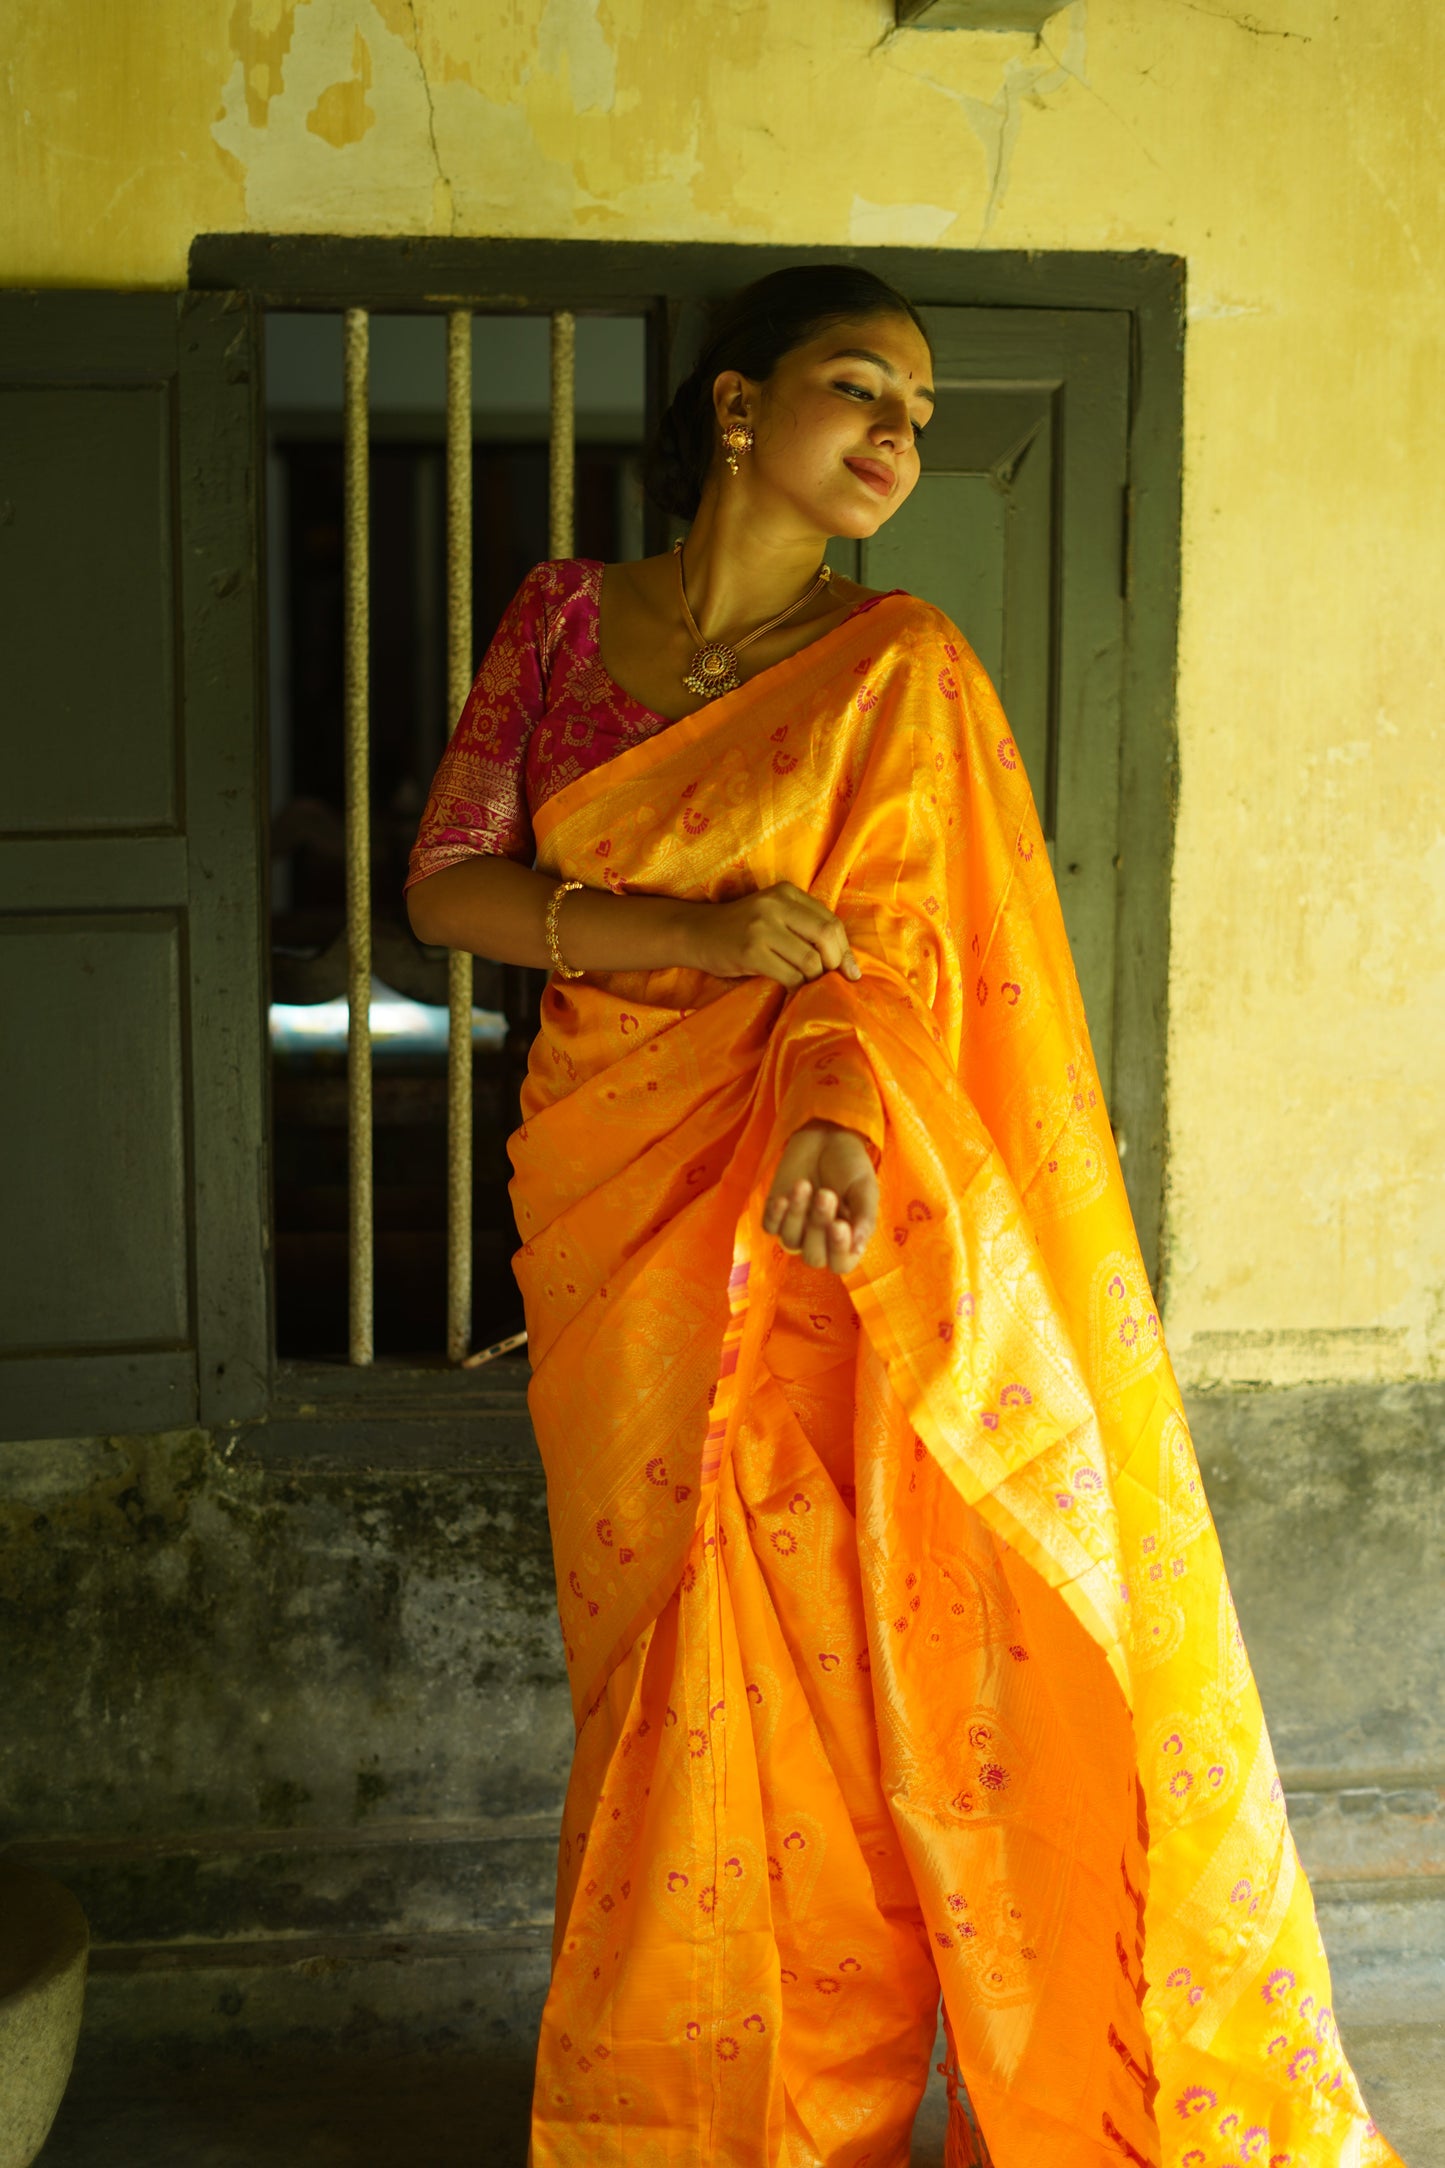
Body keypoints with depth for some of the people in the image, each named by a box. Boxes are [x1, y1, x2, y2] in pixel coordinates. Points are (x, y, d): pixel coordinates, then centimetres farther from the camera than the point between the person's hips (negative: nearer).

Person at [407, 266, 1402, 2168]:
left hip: (808, 1227, -2)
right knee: (659, 1661, 9)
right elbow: (447, 884, 0)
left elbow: (884, 946, -10)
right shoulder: (564, 617, 6)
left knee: (808, 1669, 0)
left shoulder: (899, 668, 0)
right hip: (609, 1208, 2)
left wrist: (844, 1120, -32)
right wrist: (694, 934, -15)